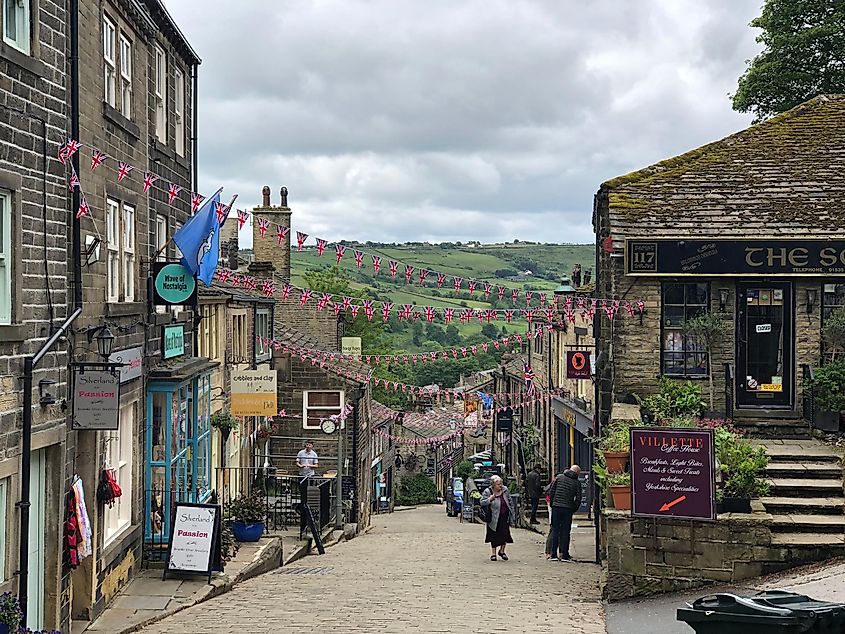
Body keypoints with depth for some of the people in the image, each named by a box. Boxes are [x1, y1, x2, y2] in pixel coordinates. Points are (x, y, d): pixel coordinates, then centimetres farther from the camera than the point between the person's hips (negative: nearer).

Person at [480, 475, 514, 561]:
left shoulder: (505, 490, 0)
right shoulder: (487, 492, -10)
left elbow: (510, 502, 11)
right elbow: (482, 503, -12)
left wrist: (512, 512, 9)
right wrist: (491, 498, -25)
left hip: (505, 517, 3)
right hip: (494, 518, -3)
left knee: (505, 534, -1)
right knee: (494, 535, 5)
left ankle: (502, 551, 21)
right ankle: (493, 553, 19)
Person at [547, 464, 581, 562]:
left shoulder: (559, 477, 4)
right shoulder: (577, 483, 2)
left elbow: (551, 491, 3)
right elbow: (578, 499, 0)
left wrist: (552, 503, 12)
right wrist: (574, 510, 11)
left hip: (556, 507, 1)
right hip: (568, 509, -1)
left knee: (555, 531, 7)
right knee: (565, 532, 6)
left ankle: (554, 554, 4)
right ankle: (564, 555, 5)